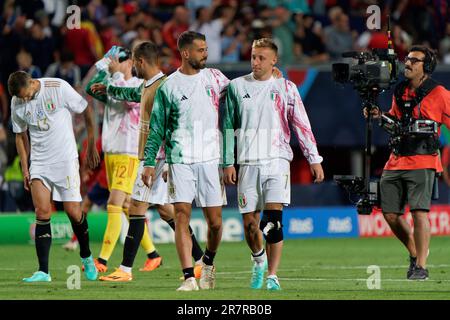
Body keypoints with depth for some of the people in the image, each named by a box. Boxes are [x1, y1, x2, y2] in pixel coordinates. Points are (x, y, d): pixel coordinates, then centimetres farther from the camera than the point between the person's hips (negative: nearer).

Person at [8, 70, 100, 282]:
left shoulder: (58, 88, -13)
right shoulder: (16, 103, -1)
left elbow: (86, 111, -2)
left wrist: (91, 146, 2)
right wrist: (25, 169, 7)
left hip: (65, 159, -3)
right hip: (39, 162, 3)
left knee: (73, 211, -4)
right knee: (42, 213, -8)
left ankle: (86, 257, 22)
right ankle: (43, 271, -8)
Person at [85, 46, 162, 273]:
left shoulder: (140, 85, -5)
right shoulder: (112, 84, 13)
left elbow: (130, 98, -24)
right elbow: (91, 89, -2)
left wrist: (116, 74, -18)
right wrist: (104, 67, -9)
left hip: (129, 154, -8)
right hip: (111, 152, 8)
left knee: (114, 205, -13)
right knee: (127, 207, 11)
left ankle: (102, 260, -16)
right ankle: (152, 255, 20)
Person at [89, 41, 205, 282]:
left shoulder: (162, 88, -16)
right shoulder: (148, 86, 14)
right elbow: (133, 94, 39)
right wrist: (107, 89, 52)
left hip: (156, 158, -10)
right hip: (149, 156, 10)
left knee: (137, 207, -8)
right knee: (163, 208, 12)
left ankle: (125, 269, -7)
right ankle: (200, 261, 15)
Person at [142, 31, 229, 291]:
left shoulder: (214, 77, 8)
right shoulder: (168, 86, 2)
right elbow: (156, 129, 4)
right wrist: (149, 162, -2)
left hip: (211, 159, 2)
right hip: (180, 160, -2)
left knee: (215, 220, 2)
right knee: (182, 215, -11)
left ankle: (209, 262, 30)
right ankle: (189, 277, -12)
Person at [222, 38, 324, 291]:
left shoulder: (286, 88, 5)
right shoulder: (237, 87, 8)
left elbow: (302, 125, 7)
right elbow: (229, 127, 11)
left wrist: (314, 159, 4)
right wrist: (228, 163, 6)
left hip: (277, 159, -2)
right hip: (248, 163, 2)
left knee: (273, 220, -14)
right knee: (250, 223, 3)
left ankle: (273, 276, -11)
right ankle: (259, 260, 32)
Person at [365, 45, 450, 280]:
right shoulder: (400, 91, 14)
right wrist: (380, 116, 10)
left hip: (422, 161, -7)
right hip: (396, 161, 7)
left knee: (419, 211, -15)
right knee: (390, 213, 6)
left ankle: (421, 267, -11)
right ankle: (414, 253, 27)